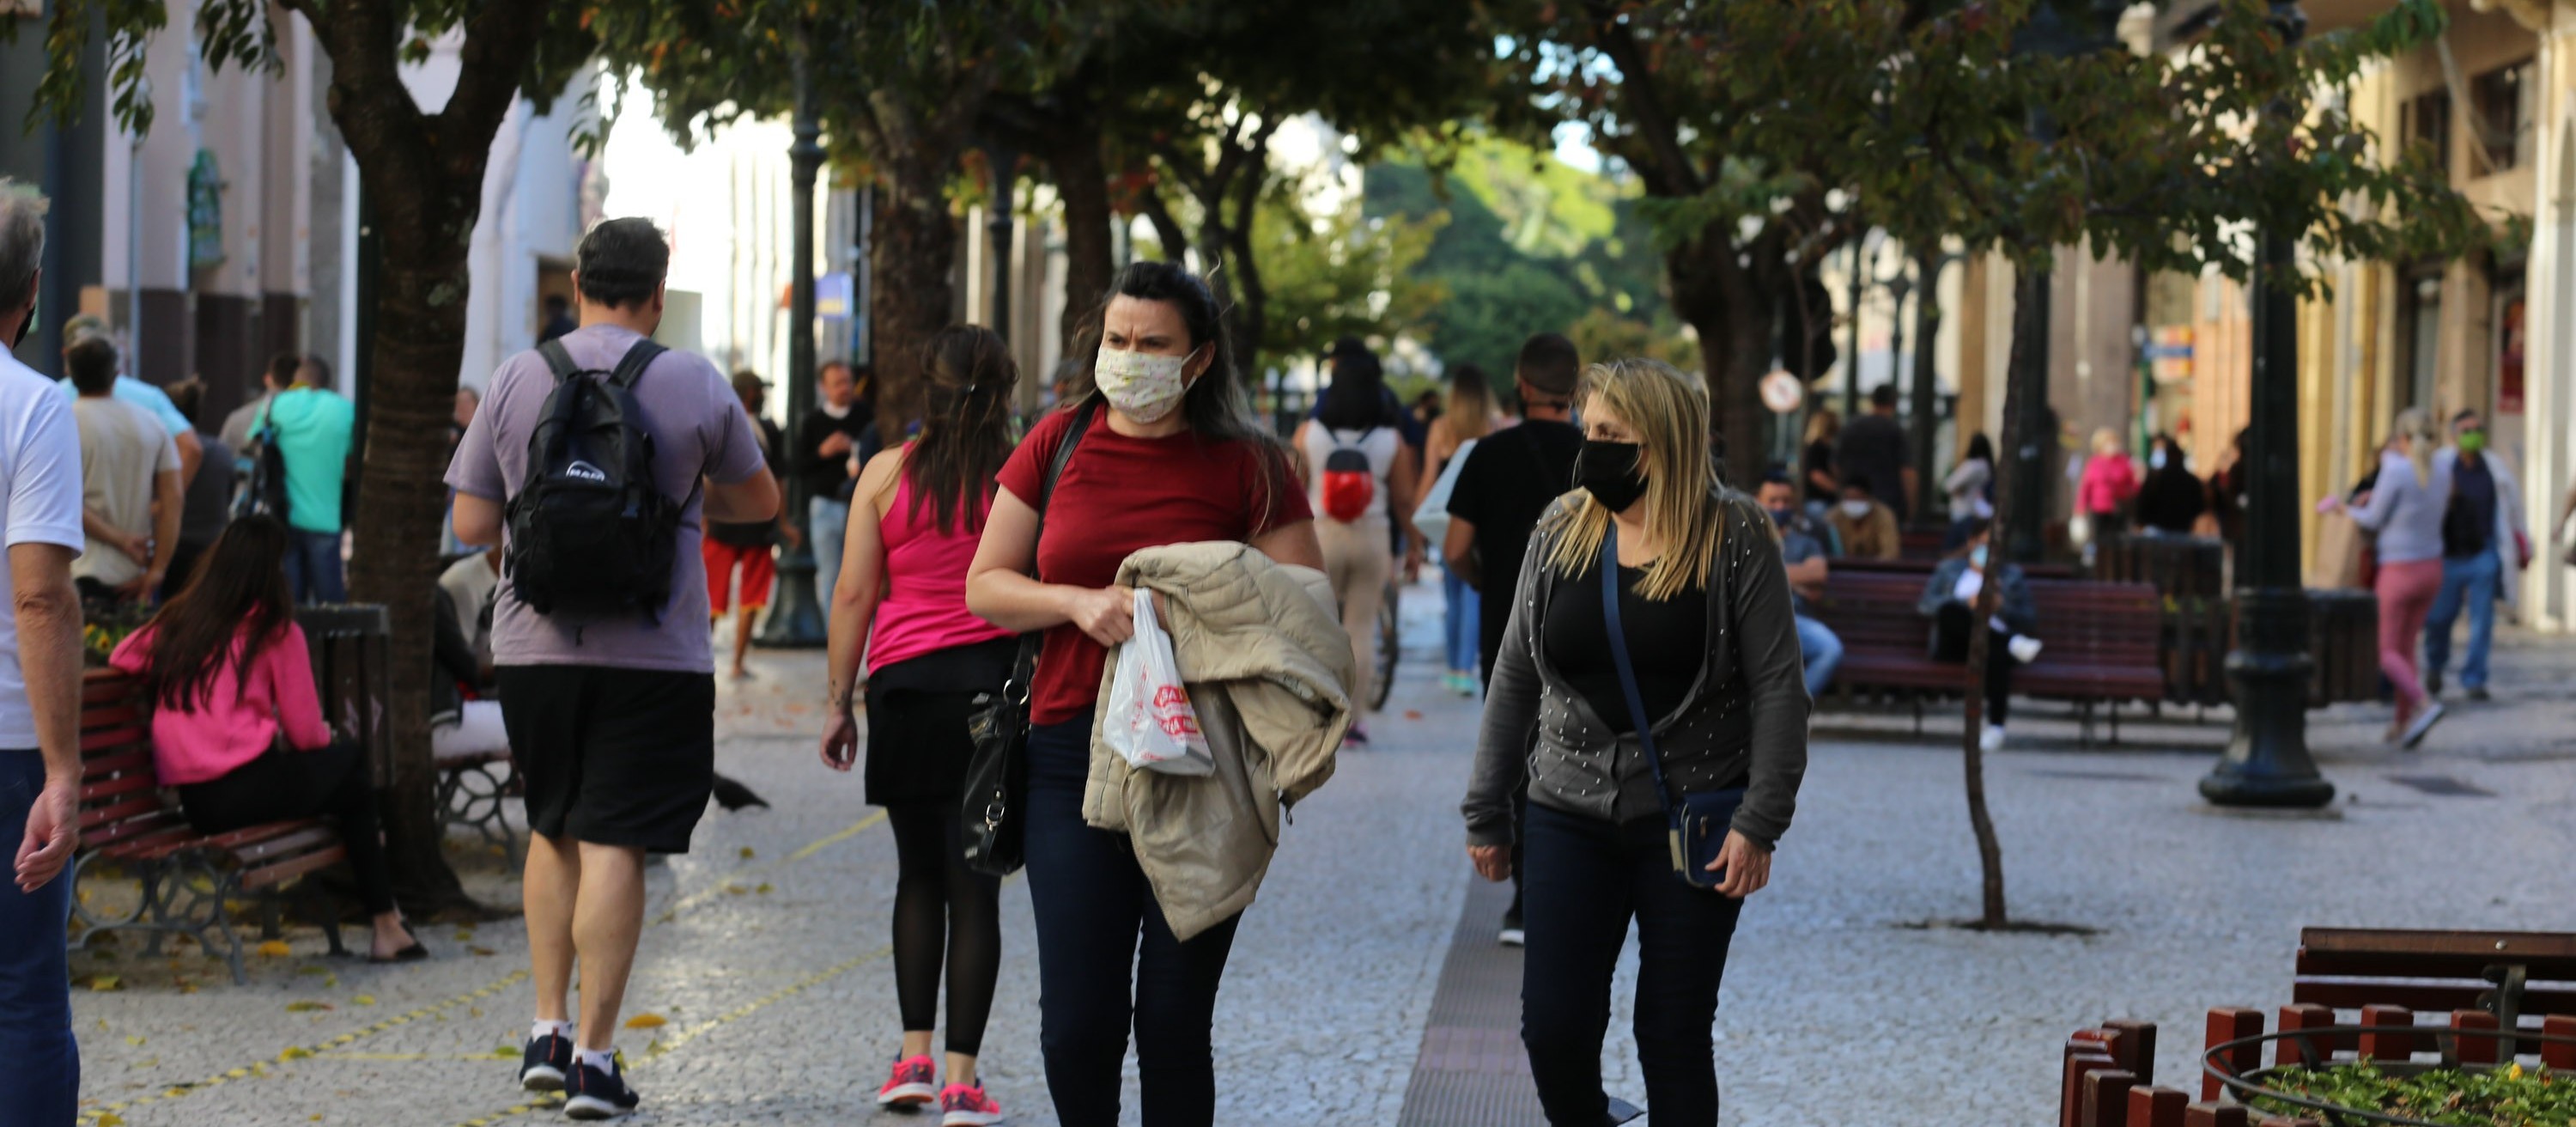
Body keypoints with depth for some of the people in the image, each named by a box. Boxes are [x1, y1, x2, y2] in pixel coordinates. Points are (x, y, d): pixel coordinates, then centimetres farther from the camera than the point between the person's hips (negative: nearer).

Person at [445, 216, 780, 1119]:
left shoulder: (516, 379, 2)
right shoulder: (695, 385, -3)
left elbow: (472, 522, 4)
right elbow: (760, 501, 11)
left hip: (533, 645, 3)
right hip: (652, 653, -3)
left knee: (552, 829, 18)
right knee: (612, 844, -2)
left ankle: (548, 1029, 15)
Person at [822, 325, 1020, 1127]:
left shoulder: (886, 473, 3)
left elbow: (853, 594, 3)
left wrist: (839, 701, 9)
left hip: (905, 685, 1)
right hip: (998, 684, -1)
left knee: (919, 876, 16)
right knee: (975, 886, 0)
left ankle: (915, 1058, 11)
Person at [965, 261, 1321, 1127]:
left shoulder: (1245, 466, 0)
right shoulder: (1058, 444, 7)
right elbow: (985, 585, 10)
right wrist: (1080, 603, -9)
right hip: (1072, 754, 2)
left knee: (1173, 1024, 1)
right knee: (1076, 1024, -2)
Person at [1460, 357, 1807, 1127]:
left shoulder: (1733, 537, -7)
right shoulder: (1561, 531, 4)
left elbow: (1779, 687, -8)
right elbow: (1516, 678, 10)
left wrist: (1760, 824, -14)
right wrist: (1487, 812, 10)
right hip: (1572, 815, 3)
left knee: (1674, 1035, 3)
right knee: (1553, 1030, -1)